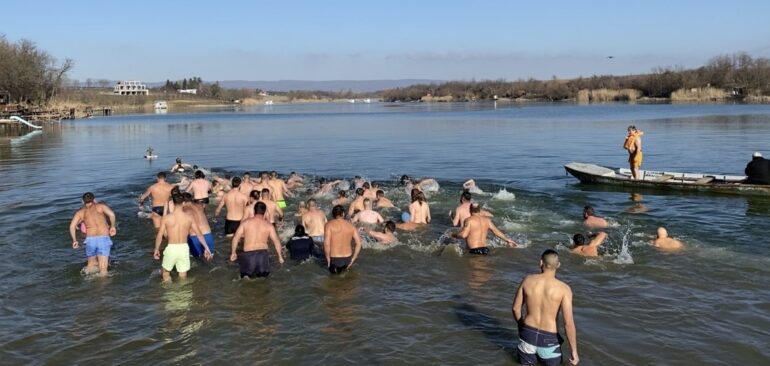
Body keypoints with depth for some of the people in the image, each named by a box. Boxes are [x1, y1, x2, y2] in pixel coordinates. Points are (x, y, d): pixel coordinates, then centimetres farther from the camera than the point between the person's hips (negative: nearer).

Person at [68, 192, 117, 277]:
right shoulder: (100, 206, 12)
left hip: (90, 240, 2)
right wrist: (113, 226, 7)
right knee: (103, 270, -5)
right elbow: (111, 214, -6)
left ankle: (90, 268, 0)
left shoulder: (80, 212, 16)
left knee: (92, 265, 26)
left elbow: (72, 226, 3)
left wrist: (74, 240, 12)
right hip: (104, 239, -2)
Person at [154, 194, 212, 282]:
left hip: (171, 248, -2)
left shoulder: (166, 218, -9)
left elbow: (160, 235, -2)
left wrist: (156, 249, 13)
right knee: (183, 277, 15)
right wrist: (206, 248, 10)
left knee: (166, 272, 20)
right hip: (184, 248, 2)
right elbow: (199, 234, 1)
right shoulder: (189, 217, -5)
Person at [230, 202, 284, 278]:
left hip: (248, 254, -1)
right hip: (262, 254, 1)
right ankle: (260, 272, -5)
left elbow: (235, 238, 2)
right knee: (264, 273, 24)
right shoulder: (269, 225, 5)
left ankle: (247, 274, -1)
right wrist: (280, 257, 14)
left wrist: (233, 253, 12)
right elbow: (277, 242, 4)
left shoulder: (246, 222, 5)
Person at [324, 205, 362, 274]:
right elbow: (358, 243, -1)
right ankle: (344, 267, 16)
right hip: (348, 259, 2)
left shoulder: (329, 225, -8)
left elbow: (326, 243, -17)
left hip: (334, 259, -2)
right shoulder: (351, 226, 3)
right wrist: (352, 260, 6)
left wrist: (328, 260, -6)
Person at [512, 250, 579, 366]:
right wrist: (574, 351, -7)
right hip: (548, 339, -2)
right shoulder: (564, 289, -15)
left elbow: (515, 308, 3)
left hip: (528, 334, 2)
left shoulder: (528, 280, -6)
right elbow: (569, 323, -16)